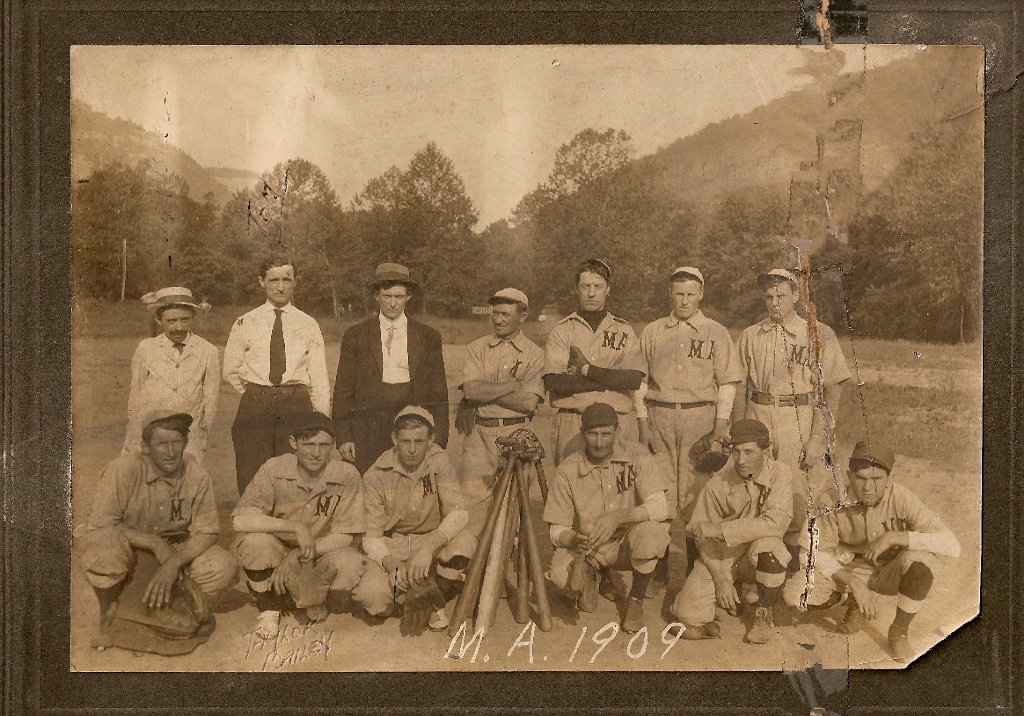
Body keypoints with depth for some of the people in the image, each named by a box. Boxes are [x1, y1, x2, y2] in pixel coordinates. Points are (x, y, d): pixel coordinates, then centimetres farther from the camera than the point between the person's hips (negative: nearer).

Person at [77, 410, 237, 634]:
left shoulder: (196, 475, -12)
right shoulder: (123, 470, -22)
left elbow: (207, 531, -11)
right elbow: (100, 526, -23)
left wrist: (173, 563, -27)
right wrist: (156, 543, -27)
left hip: (175, 550, 3)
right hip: (125, 545, -3)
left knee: (224, 568, -20)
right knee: (104, 549, -38)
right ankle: (109, 612, -6)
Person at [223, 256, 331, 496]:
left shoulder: (308, 325, 8)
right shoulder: (246, 323, 8)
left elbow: (319, 377, 7)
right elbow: (230, 370, 15)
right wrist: (256, 396, 6)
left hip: (297, 406, 0)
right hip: (254, 408, 0)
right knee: (252, 479, -2)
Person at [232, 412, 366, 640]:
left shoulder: (347, 476, -13)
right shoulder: (274, 470, -14)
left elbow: (345, 536, -15)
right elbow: (241, 520, -25)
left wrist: (295, 557, -24)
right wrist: (296, 527, -32)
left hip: (321, 557, 0)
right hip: (278, 552, 0)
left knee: (350, 563, -31)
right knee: (256, 541, -31)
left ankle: (315, 602, 3)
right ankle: (269, 608, -4)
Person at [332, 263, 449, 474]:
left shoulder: (429, 337, 10)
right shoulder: (355, 336, 9)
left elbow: (438, 392, 10)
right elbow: (343, 391, 8)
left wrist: (439, 440, 2)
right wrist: (344, 437, 0)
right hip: (368, 431, 0)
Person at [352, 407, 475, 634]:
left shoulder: (438, 461, -12)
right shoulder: (376, 476, -13)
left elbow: (459, 513, -23)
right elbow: (371, 536, -12)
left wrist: (428, 546, -39)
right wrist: (391, 563, -34)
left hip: (433, 540, 0)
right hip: (391, 546, 0)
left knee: (465, 541, -32)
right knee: (370, 595, -28)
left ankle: (430, 600, -6)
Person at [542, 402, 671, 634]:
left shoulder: (636, 456, -13)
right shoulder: (567, 471, -11)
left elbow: (660, 507, -22)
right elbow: (556, 530, -8)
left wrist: (617, 517, -35)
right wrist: (575, 540, -32)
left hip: (628, 544, 1)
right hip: (586, 550, 0)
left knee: (650, 530, -34)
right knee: (559, 573, -32)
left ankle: (636, 600, -8)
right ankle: (587, 574, 7)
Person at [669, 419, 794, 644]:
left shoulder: (779, 474, -14)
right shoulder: (718, 483, -10)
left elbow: (777, 522, -28)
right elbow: (704, 537, -4)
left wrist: (719, 530, -28)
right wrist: (719, 578, -15)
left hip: (760, 557, -1)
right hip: (721, 557, 1)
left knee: (769, 544, -37)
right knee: (687, 613, -16)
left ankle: (765, 614, -11)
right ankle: (736, 590, 16)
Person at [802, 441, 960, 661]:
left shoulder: (900, 498, -25)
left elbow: (952, 545, -30)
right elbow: (819, 553, -15)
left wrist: (894, 537, -39)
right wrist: (856, 585, -30)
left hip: (892, 573, -1)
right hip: (852, 572, 2)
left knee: (920, 559, -35)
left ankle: (899, 631, -10)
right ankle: (855, 605, 9)